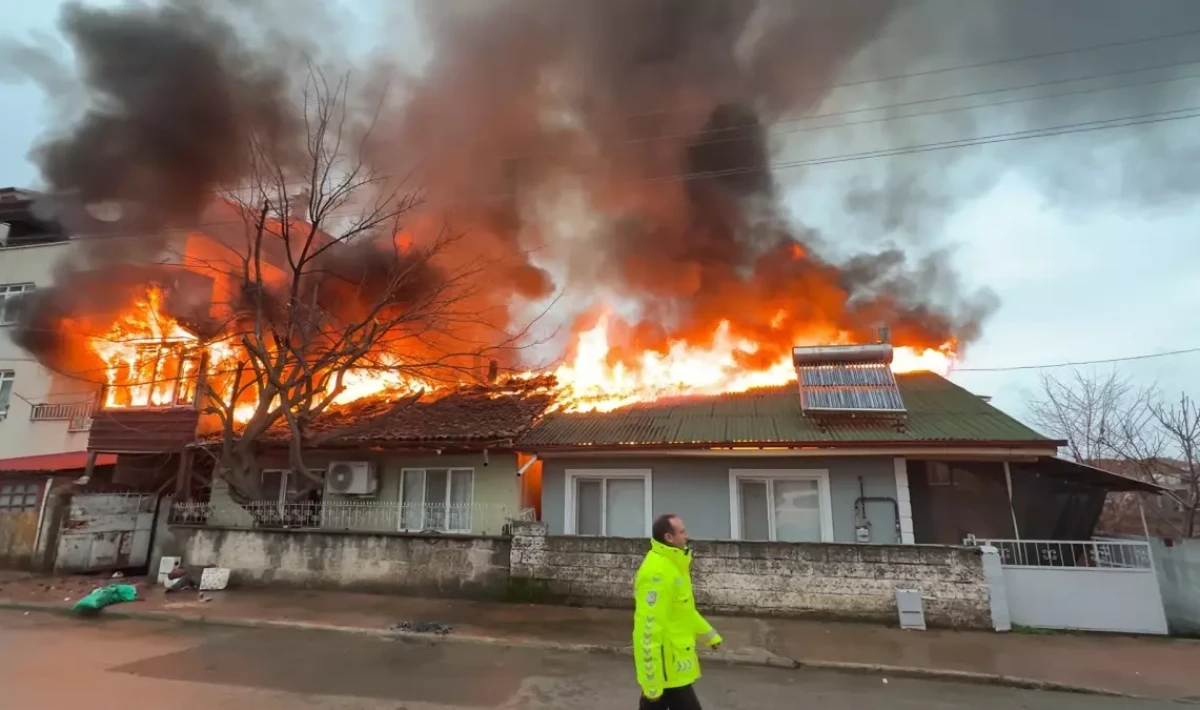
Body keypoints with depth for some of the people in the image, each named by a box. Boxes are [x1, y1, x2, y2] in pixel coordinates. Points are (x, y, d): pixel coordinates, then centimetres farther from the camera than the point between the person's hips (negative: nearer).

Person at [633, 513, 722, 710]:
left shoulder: (672, 565, 8)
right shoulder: (656, 572, -25)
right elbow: (648, 628, -26)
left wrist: (710, 634, 25)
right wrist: (652, 680, -25)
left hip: (673, 662, 9)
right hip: (667, 667, -9)